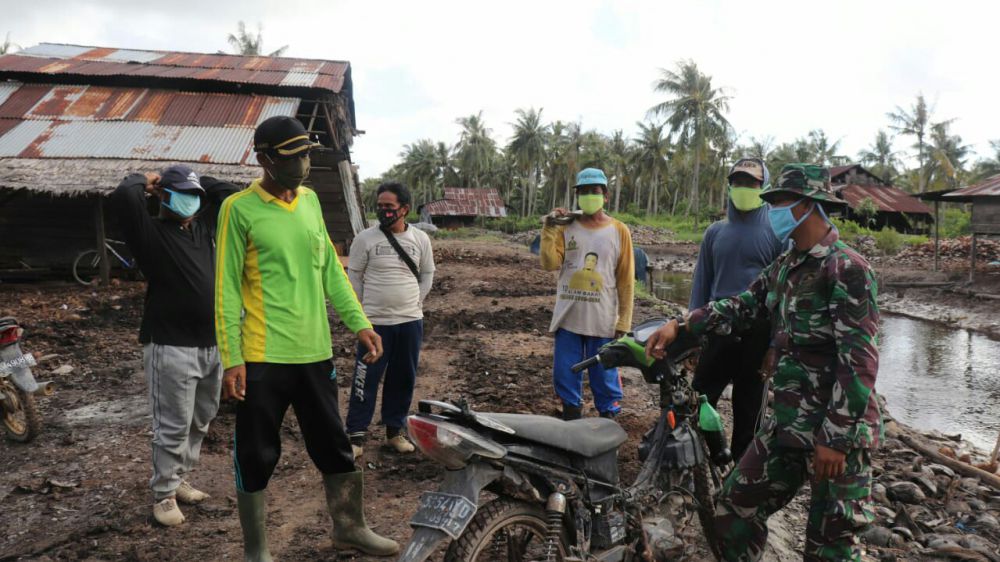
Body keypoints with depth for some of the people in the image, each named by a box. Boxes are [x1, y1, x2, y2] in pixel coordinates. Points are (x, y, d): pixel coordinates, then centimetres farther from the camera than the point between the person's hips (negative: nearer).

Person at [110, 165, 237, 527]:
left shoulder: (204, 226, 14)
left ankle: (180, 480, 29)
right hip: (171, 347, -7)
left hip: (211, 345, 7)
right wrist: (144, 182, -2)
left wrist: (198, 184, 12)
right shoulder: (150, 231, -5)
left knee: (200, 422, 15)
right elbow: (123, 197, -22)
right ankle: (163, 495, 11)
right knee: (173, 427, -2)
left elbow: (230, 194, 21)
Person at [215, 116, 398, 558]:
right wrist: (231, 359, -12)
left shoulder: (310, 200, 9)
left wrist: (359, 323, 6)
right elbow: (227, 289, -8)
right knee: (257, 457, 7)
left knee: (335, 446, 15)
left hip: (315, 352, 5)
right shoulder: (239, 208, -8)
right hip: (263, 357, -5)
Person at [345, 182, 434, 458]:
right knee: (366, 379, -1)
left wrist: (415, 304, 7)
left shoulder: (420, 239, 1)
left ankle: (394, 430, 25)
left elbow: (427, 274, 13)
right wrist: (362, 311, 1)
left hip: (410, 322, 3)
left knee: (403, 379, 11)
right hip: (375, 322, -3)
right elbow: (354, 276, 1)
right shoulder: (365, 238, -6)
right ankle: (356, 435, 9)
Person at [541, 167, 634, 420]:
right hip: (568, 317, 2)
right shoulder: (566, 227, 4)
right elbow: (550, 264, -6)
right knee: (565, 375, 10)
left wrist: (624, 321, -3)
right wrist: (549, 229, -14)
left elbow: (626, 279, 0)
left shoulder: (619, 231, 0)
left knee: (604, 376, 7)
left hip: (603, 320, -2)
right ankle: (571, 422, 27)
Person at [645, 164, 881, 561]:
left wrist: (836, 438, -21)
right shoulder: (783, 268, 11)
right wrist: (680, 326, 1)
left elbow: (858, 360, -20)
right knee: (735, 507, 14)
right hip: (787, 424, 8)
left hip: (838, 430, -8)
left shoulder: (847, 269, -15)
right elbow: (741, 307, 15)